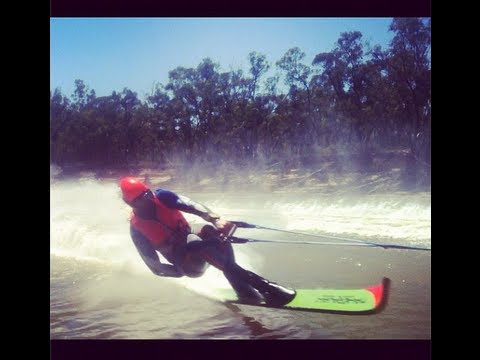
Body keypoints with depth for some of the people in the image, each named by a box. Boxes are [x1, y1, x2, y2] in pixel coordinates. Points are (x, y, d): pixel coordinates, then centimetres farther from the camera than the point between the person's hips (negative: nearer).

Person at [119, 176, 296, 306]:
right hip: (184, 261, -4)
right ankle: (261, 284, -48)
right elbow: (155, 267, -11)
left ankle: (242, 287, -38)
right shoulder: (137, 229, -13)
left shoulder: (160, 196, -7)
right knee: (205, 247, -36)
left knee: (208, 230, -31)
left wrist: (215, 219, -42)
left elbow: (189, 204, -24)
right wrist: (182, 272, -24)